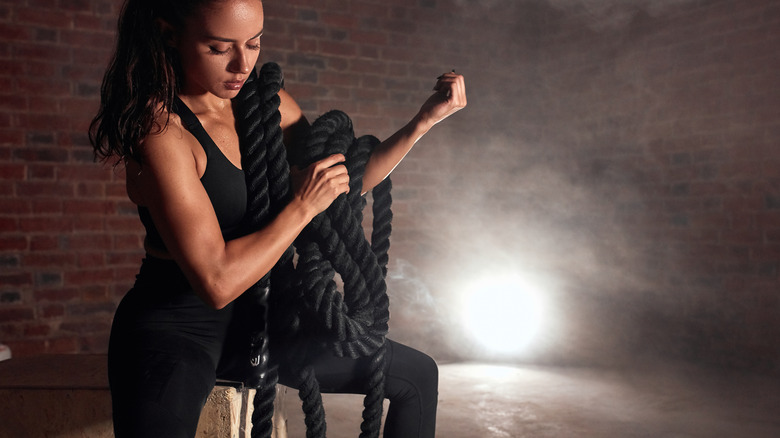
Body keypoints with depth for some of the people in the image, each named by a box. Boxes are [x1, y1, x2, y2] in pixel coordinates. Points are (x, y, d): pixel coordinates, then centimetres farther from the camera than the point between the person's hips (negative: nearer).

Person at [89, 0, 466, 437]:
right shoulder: (161, 127, -22)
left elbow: (343, 180, 12)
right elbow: (216, 282, -28)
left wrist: (422, 122, 0)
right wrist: (303, 205, -18)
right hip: (175, 332, -7)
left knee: (418, 376, 11)